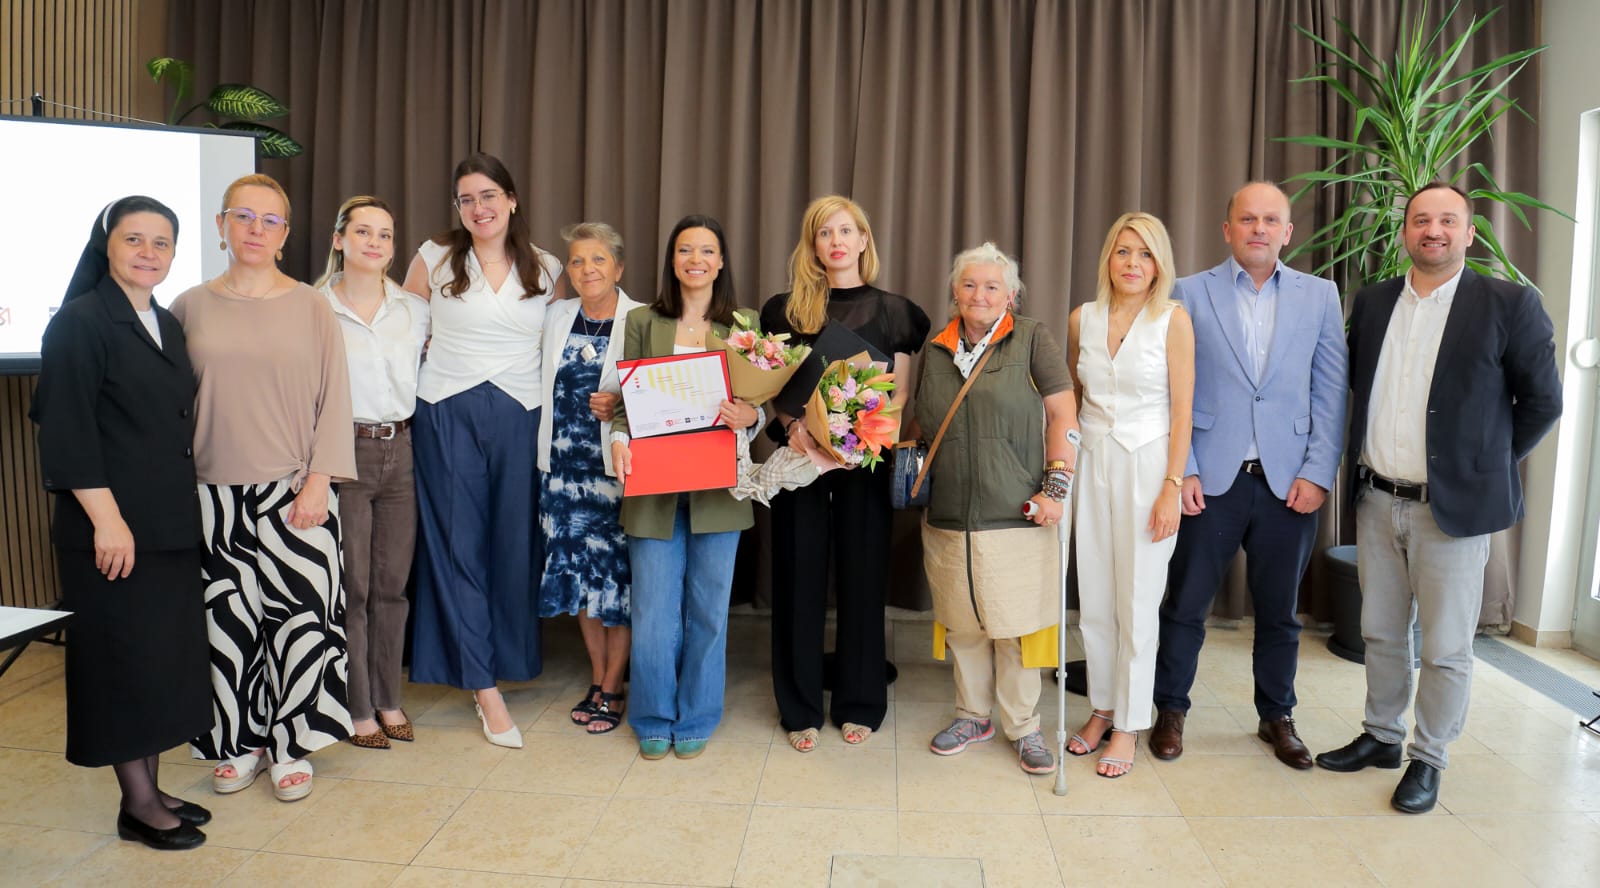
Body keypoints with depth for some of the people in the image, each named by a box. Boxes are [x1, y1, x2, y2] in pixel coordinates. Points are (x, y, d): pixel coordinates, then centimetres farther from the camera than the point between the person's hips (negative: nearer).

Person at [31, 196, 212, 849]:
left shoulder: (167, 325, 13)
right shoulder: (79, 323, -8)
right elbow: (67, 432, -15)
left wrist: (186, 505, 13)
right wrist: (106, 518, -19)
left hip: (172, 523, 7)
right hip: (113, 525, -7)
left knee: (166, 655, 11)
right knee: (124, 657, 1)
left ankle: (150, 791, 23)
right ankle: (136, 805, 12)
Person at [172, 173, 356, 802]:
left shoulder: (310, 307, 2)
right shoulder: (190, 307, 7)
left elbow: (334, 399, 0)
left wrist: (318, 482, -8)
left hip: (294, 492, -2)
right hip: (215, 494, 2)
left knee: (300, 614, -1)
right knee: (228, 618, 7)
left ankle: (291, 745, 15)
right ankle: (239, 744, 24)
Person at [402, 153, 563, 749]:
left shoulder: (546, 269, 6)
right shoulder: (435, 258, 3)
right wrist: (412, 385, 6)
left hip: (520, 417, 1)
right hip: (447, 415, -1)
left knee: (514, 544, 4)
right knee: (458, 545, -2)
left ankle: (502, 664, 24)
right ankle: (486, 690, 5)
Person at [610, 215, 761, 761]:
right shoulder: (642, 324, 7)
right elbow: (624, 398, 6)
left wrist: (749, 416, -16)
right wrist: (619, 438, -13)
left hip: (717, 490, 0)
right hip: (654, 489, 0)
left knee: (708, 609, 9)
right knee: (653, 610, 5)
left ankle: (696, 719, 26)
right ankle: (654, 719, 25)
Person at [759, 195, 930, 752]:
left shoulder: (892, 311, 6)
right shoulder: (786, 309, 7)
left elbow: (900, 396, 3)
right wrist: (793, 426, -13)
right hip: (801, 456, 1)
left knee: (862, 578, 5)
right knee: (800, 577, 4)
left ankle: (859, 705, 20)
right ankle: (800, 708, 17)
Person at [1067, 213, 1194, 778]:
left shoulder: (1174, 320, -4)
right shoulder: (1082, 319, 6)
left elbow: (1182, 412, -5)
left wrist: (1172, 488, -11)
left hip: (1147, 468, -3)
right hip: (1092, 464, 3)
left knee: (1137, 604, 2)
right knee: (1093, 600, 9)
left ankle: (1128, 725, 17)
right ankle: (1102, 708, 27)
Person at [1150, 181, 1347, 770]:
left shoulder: (1319, 296, 6)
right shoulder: (1191, 294, 2)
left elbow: (1330, 392, 4)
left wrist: (1318, 473, -4)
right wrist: (1182, 470, -8)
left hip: (1290, 482, 2)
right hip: (1212, 479, -1)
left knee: (1279, 611, 13)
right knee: (1184, 604, 6)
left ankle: (1277, 718, 31)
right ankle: (1170, 711, 25)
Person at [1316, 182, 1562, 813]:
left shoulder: (1510, 304, -6)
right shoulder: (1373, 303, 6)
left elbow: (1542, 401, 0)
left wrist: (1489, 461, 1)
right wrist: (1368, 453, 11)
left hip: (1455, 506, -4)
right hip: (1377, 500, 4)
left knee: (1447, 649, 6)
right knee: (1380, 633, 16)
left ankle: (1429, 759, 22)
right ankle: (1382, 736, 33)